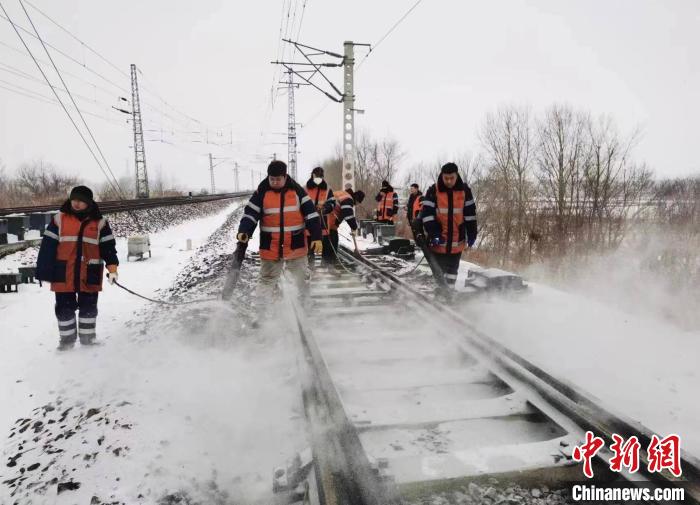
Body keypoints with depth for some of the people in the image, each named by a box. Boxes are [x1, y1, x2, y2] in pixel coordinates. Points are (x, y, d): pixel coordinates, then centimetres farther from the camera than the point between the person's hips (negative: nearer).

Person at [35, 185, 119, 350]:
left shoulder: (99, 222, 1)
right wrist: (45, 270, -2)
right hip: (64, 274, 0)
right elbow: (48, 246, 2)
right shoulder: (60, 218, 1)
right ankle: (66, 339, 22)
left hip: (89, 274, 0)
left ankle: (87, 338, 24)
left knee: (88, 308, 10)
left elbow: (108, 246, 0)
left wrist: (112, 268, -11)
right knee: (64, 308, 7)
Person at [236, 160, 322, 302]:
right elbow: (250, 214, -4)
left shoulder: (297, 190, -2)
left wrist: (316, 237, -7)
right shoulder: (261, 193, -3)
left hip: (296, 245, 1)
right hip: (270, 247, -1)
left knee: (300, 280, 15)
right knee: (267, 280, 4)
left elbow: (311, 214, -2)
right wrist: (244, 232, -22)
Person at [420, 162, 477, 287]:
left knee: (453, 268, 15)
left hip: (457, 240, 2)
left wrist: (472, 234, 1)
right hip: (439, 240, -2)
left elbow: (470, 213, 3)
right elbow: (427, 214, -13)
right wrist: (434, 234, -21)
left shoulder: (464, 190, -2)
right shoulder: (433, 191, -9)